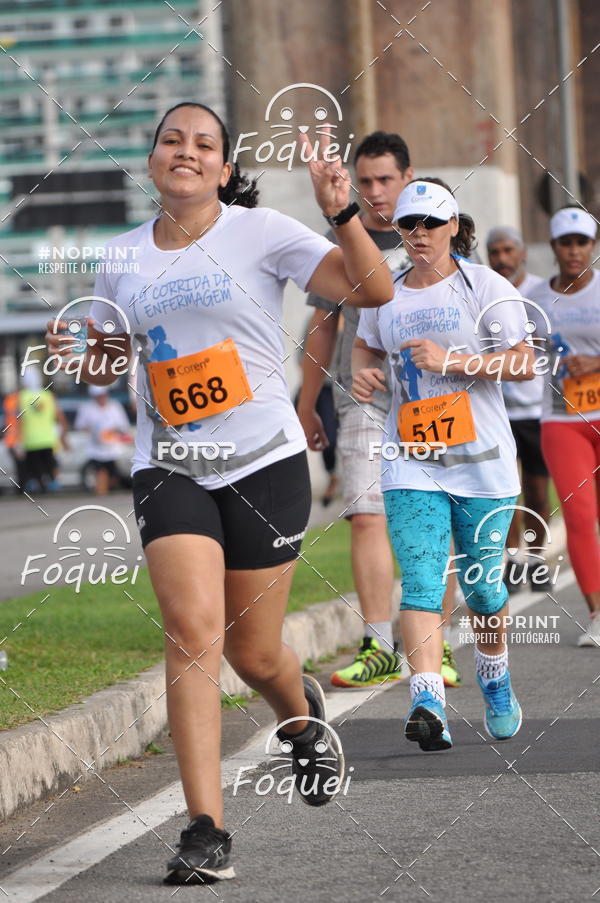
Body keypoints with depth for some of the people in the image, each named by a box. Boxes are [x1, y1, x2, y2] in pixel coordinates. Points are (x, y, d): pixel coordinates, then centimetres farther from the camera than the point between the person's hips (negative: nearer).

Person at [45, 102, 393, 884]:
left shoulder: (260, 232, -3)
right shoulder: (123, 257, 8)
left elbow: (373, 290, -10)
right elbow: (105, 366, 20)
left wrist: (341, 211, -24)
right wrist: (83, 353, -2)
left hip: (264, 462, -2)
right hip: (169, 467, 2)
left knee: (253, 654, 6)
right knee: (192, 629, -17)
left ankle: (301, 712, 45)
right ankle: (206, 832, -17)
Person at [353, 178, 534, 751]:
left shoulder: (484, 286, -3)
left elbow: (523, 363, -9)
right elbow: (365, 344, 29)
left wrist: (451, 360, -19)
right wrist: (362, 374, 6)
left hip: (482, 460, -2)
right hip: (410, 464, 2)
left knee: (481, 584, 8)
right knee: (420, 581, -14)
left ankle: (496, 682, 36)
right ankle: (428, 704, -26)